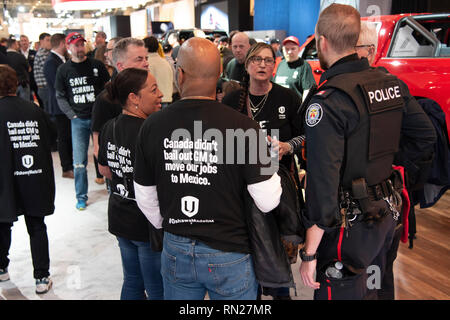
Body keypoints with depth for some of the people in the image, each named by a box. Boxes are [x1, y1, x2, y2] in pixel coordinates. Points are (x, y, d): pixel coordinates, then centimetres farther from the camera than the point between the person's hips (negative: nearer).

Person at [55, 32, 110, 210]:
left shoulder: (96, 65, 3)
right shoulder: (63, 70, 5)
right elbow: (60, 97, 9)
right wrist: (72, 115, -2)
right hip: (78, 120, 0)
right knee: (79, 161, 0)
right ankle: (81, 196, 14)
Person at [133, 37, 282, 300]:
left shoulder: (152, 126, -8)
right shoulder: (242, 127, -19)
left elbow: (145, 199, 3)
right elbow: (268, 201, -16)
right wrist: (271, 164, 4)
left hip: (175, 251, 3)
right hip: (229, 253, -2)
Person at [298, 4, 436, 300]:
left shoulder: (327, 101, -23)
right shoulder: (391, 83, 0)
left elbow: (322, 181, -27)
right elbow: (426, 136, 10)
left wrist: (310, 253, -22)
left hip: (349, 225, -7)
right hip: (388, 213, 8)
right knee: (371, 290, 26)